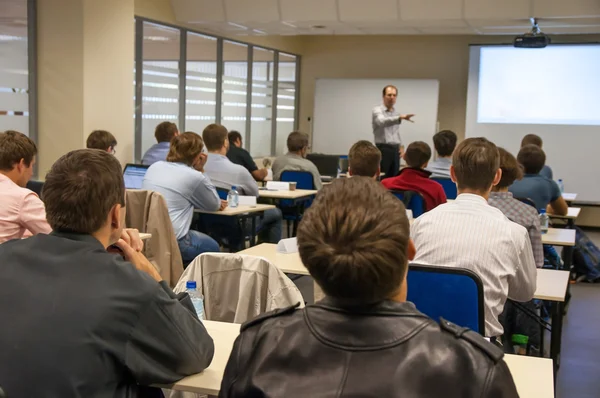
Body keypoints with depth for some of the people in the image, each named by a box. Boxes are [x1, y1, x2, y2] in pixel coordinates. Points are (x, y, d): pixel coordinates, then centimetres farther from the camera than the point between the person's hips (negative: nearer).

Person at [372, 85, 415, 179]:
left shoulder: (396, 113, 16)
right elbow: (382, 121, -32)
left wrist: (401, 146, 9)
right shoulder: (377, 110, -8)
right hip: (383, 149, -7)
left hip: (395, 150, 7)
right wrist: (400, 118, -46)